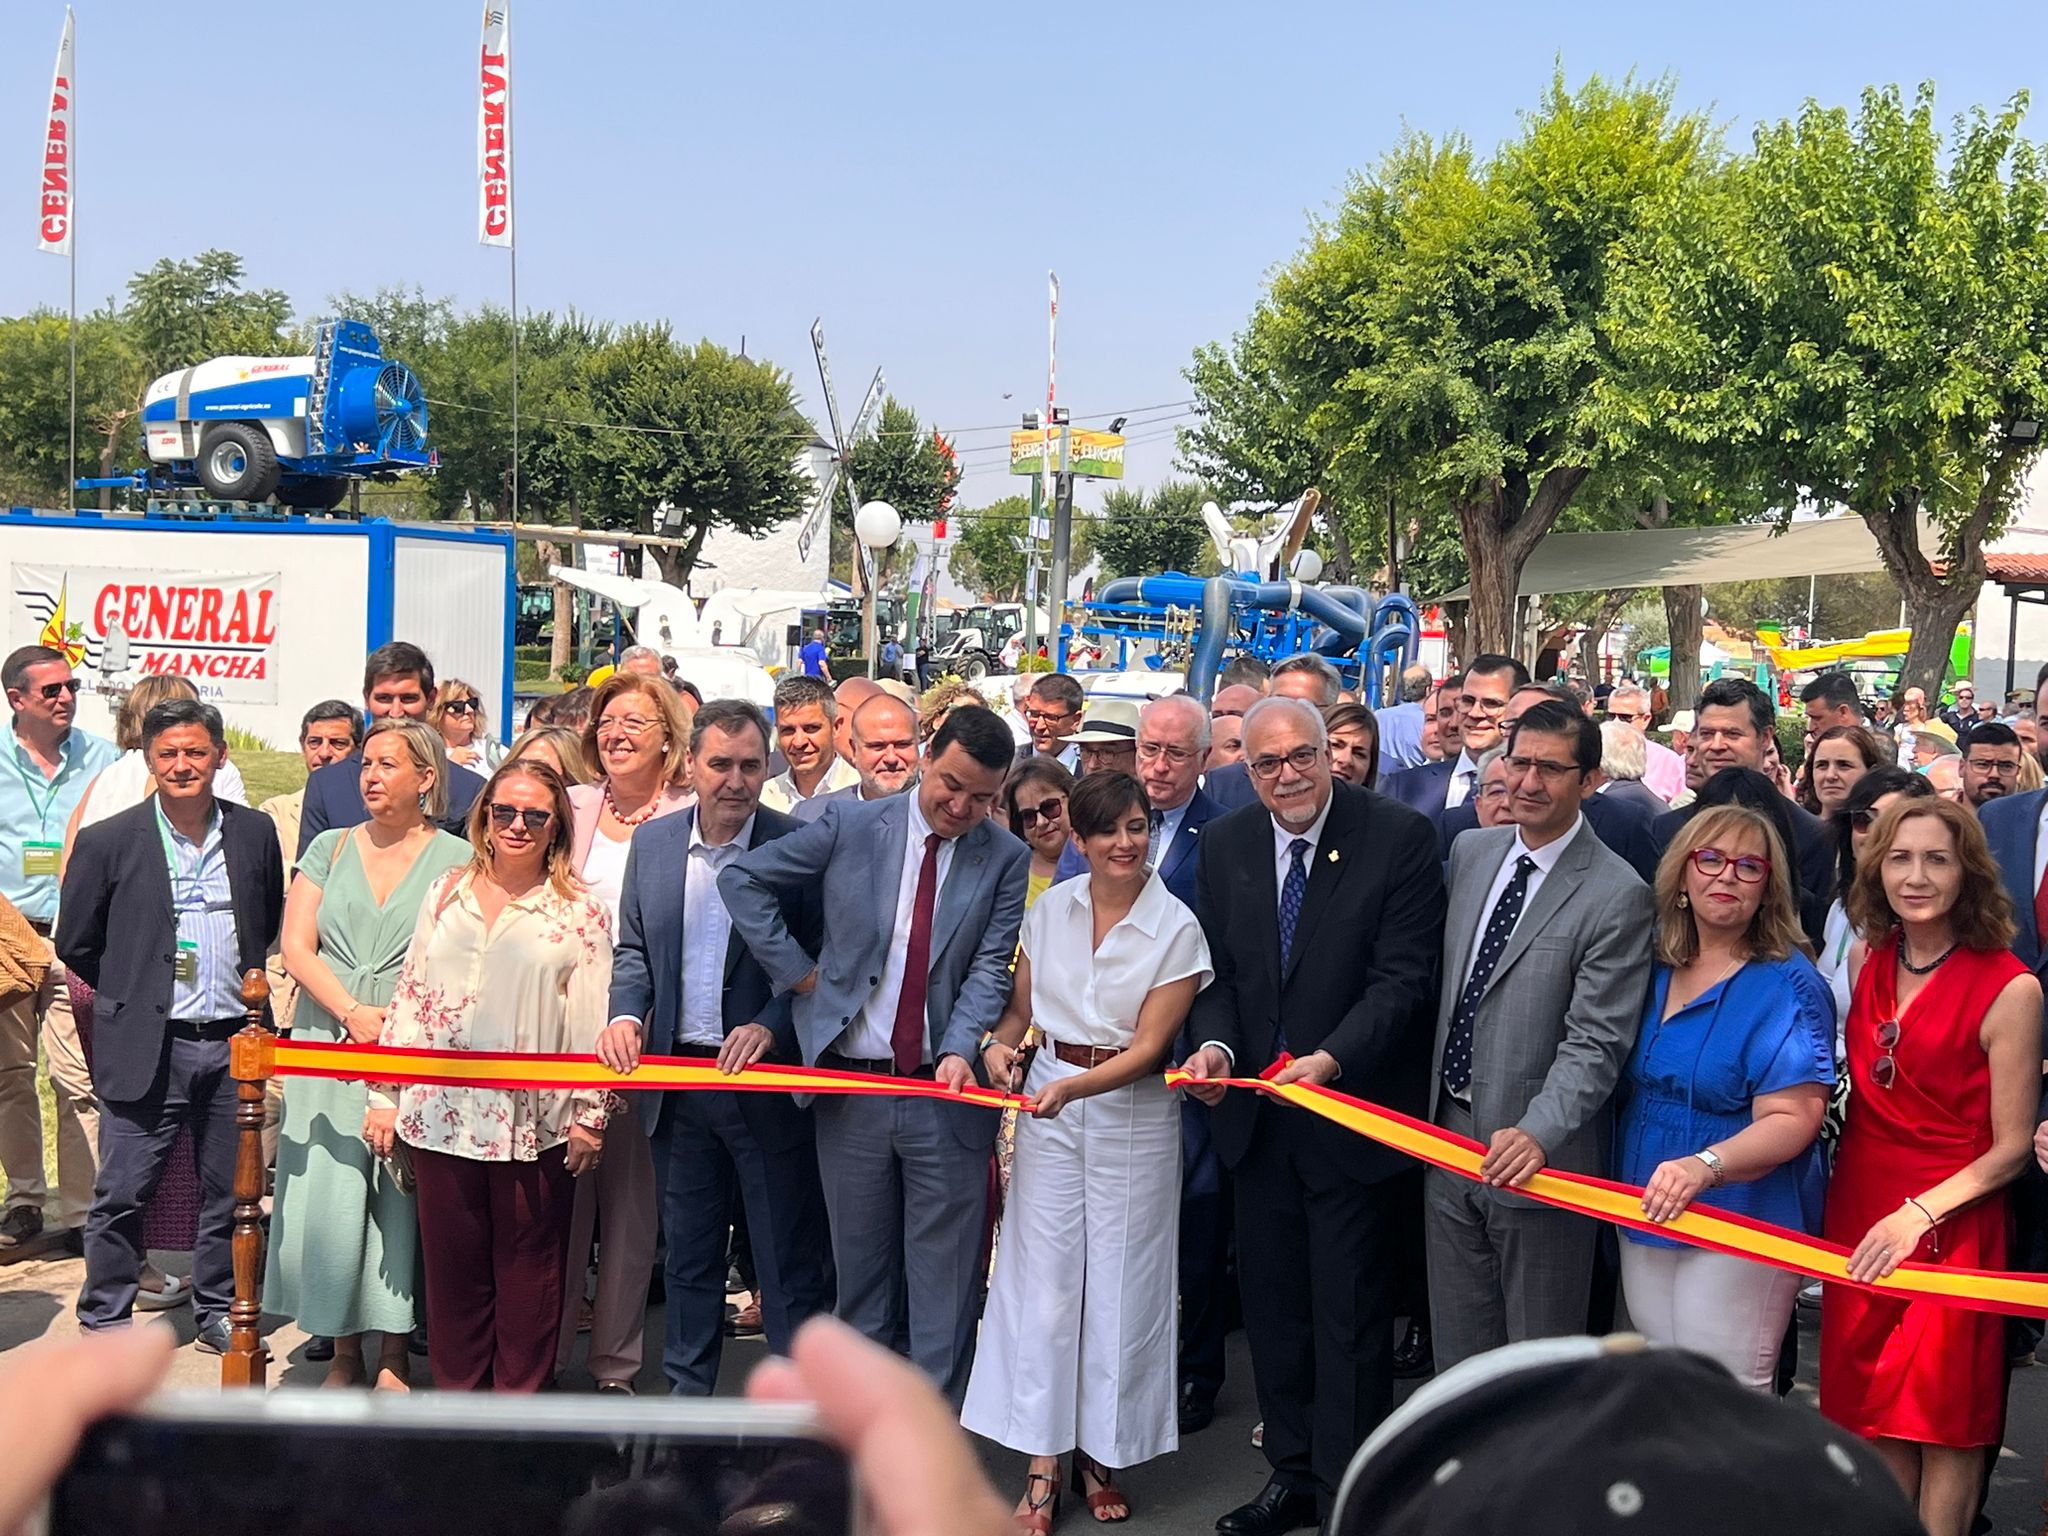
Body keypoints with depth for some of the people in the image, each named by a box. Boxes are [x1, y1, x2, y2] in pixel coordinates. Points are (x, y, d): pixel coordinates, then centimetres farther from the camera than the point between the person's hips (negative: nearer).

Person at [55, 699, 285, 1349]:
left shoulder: (254, 833, 4)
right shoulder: (107, 842, -4)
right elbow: (75, 943, 5)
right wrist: (134, 996, 7)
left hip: (234, 1045, 3)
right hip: (147, 1049, -2)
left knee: (230, 1191, 11)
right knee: (122, 1194, 1)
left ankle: (217, 1309, 27)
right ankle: (105, 1322, 16)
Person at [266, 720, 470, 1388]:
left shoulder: (457, 859, 3)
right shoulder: (330, 848, 11)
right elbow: (296, 946, 4)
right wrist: (353, 1014, -10)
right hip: (329, 1050, 3)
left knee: (403, 1200, 0)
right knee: (326, 1199, 1)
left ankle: (394, 1358, 12)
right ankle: (344, 1353, 14)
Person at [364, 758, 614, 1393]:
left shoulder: (582, 913, 1)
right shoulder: (446, 894, 10)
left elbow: (595, 1019, -2)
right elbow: (409, 997, 11)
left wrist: (589, 1113, -7)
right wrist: (384, 1094, 8)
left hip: (534, 1121, -2)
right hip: (441, 1114, 3)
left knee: (528, 1273, 5)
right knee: (451, 1267, 10)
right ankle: (456, 1395, 24)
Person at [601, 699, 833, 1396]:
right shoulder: (653, 843, 5)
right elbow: (634, 950, 13)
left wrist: (770, 1027, -21)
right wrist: (626, 1014, -5)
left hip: (768, 1078, -4)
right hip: (679, 1083, 4)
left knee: (790, 1260, 4)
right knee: (687, 1253, 18)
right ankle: (688, 1393, 33)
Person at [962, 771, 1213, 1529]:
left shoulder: (1176, 927, -9)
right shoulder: (1050, 910, 1)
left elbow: (1149, 1045, -13)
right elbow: (1021, 1008, 10)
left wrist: (1074, 1087, -26)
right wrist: (998, 1045, -11)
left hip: (1133, 1111, -2)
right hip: (1048, 1106, 3)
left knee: (1120, 1283, 6)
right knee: (1042, 1277, 2)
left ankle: (1101, 1453, 22)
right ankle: (1042, 1466, 11)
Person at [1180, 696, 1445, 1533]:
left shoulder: (1401, 836, -11)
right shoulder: (1223, 844, 4)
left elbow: (1402, 977, -15)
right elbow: (1218, 971, 9)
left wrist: (1331, 1058, -27)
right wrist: (1214, 1043, -10)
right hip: (1256, 1112, 5)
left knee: (1349, 1314, 5)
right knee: (1272, 1301, 15)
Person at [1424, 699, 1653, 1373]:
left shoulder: (1616, 895, -15)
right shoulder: (1470, 851, 6)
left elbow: (1595, 1042, -19)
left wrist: (1537, 1135, -32)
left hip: (1535, 1157, -6)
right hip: (1448, 1138, 6)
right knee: (1457, 1349, 18)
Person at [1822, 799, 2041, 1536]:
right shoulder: (1867, 957, 1)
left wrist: (1919, 1214, -22)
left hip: (1952, 1221, -5)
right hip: (1857, 1206, 5)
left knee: (1944, 1419, 7)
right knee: (1872, 1405, 14)